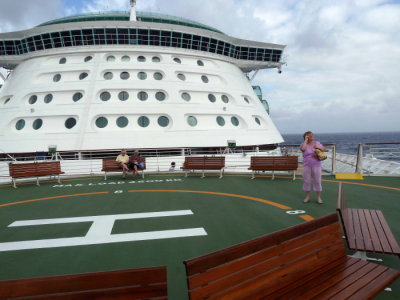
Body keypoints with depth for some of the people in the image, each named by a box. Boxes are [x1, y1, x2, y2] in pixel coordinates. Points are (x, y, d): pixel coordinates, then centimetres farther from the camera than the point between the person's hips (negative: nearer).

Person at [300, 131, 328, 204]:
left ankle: (319, 198, 10)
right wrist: (306, 140, -13)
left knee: (317, 181, 1)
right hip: (306, 166, 0)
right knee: (306, 181, 5)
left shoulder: (317, 143, 7)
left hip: (316, 166, 0)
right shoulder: (304, 144, 2)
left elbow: (326, 150, 7)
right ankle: (307, 197, 18)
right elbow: (302, 149, -23)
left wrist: (319, 147, -11)